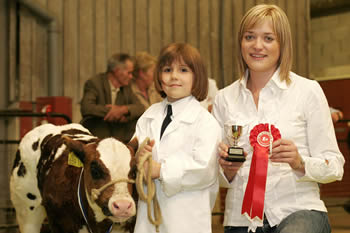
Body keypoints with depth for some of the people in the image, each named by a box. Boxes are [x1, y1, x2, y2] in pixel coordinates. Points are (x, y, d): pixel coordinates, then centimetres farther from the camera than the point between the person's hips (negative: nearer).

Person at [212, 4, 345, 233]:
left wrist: (300, 163, -16)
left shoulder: (308, 91, 1)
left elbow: (334, 167, 2)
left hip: (299, 212, -3)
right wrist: (227, 169, -6)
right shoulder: (224, 98, 9)